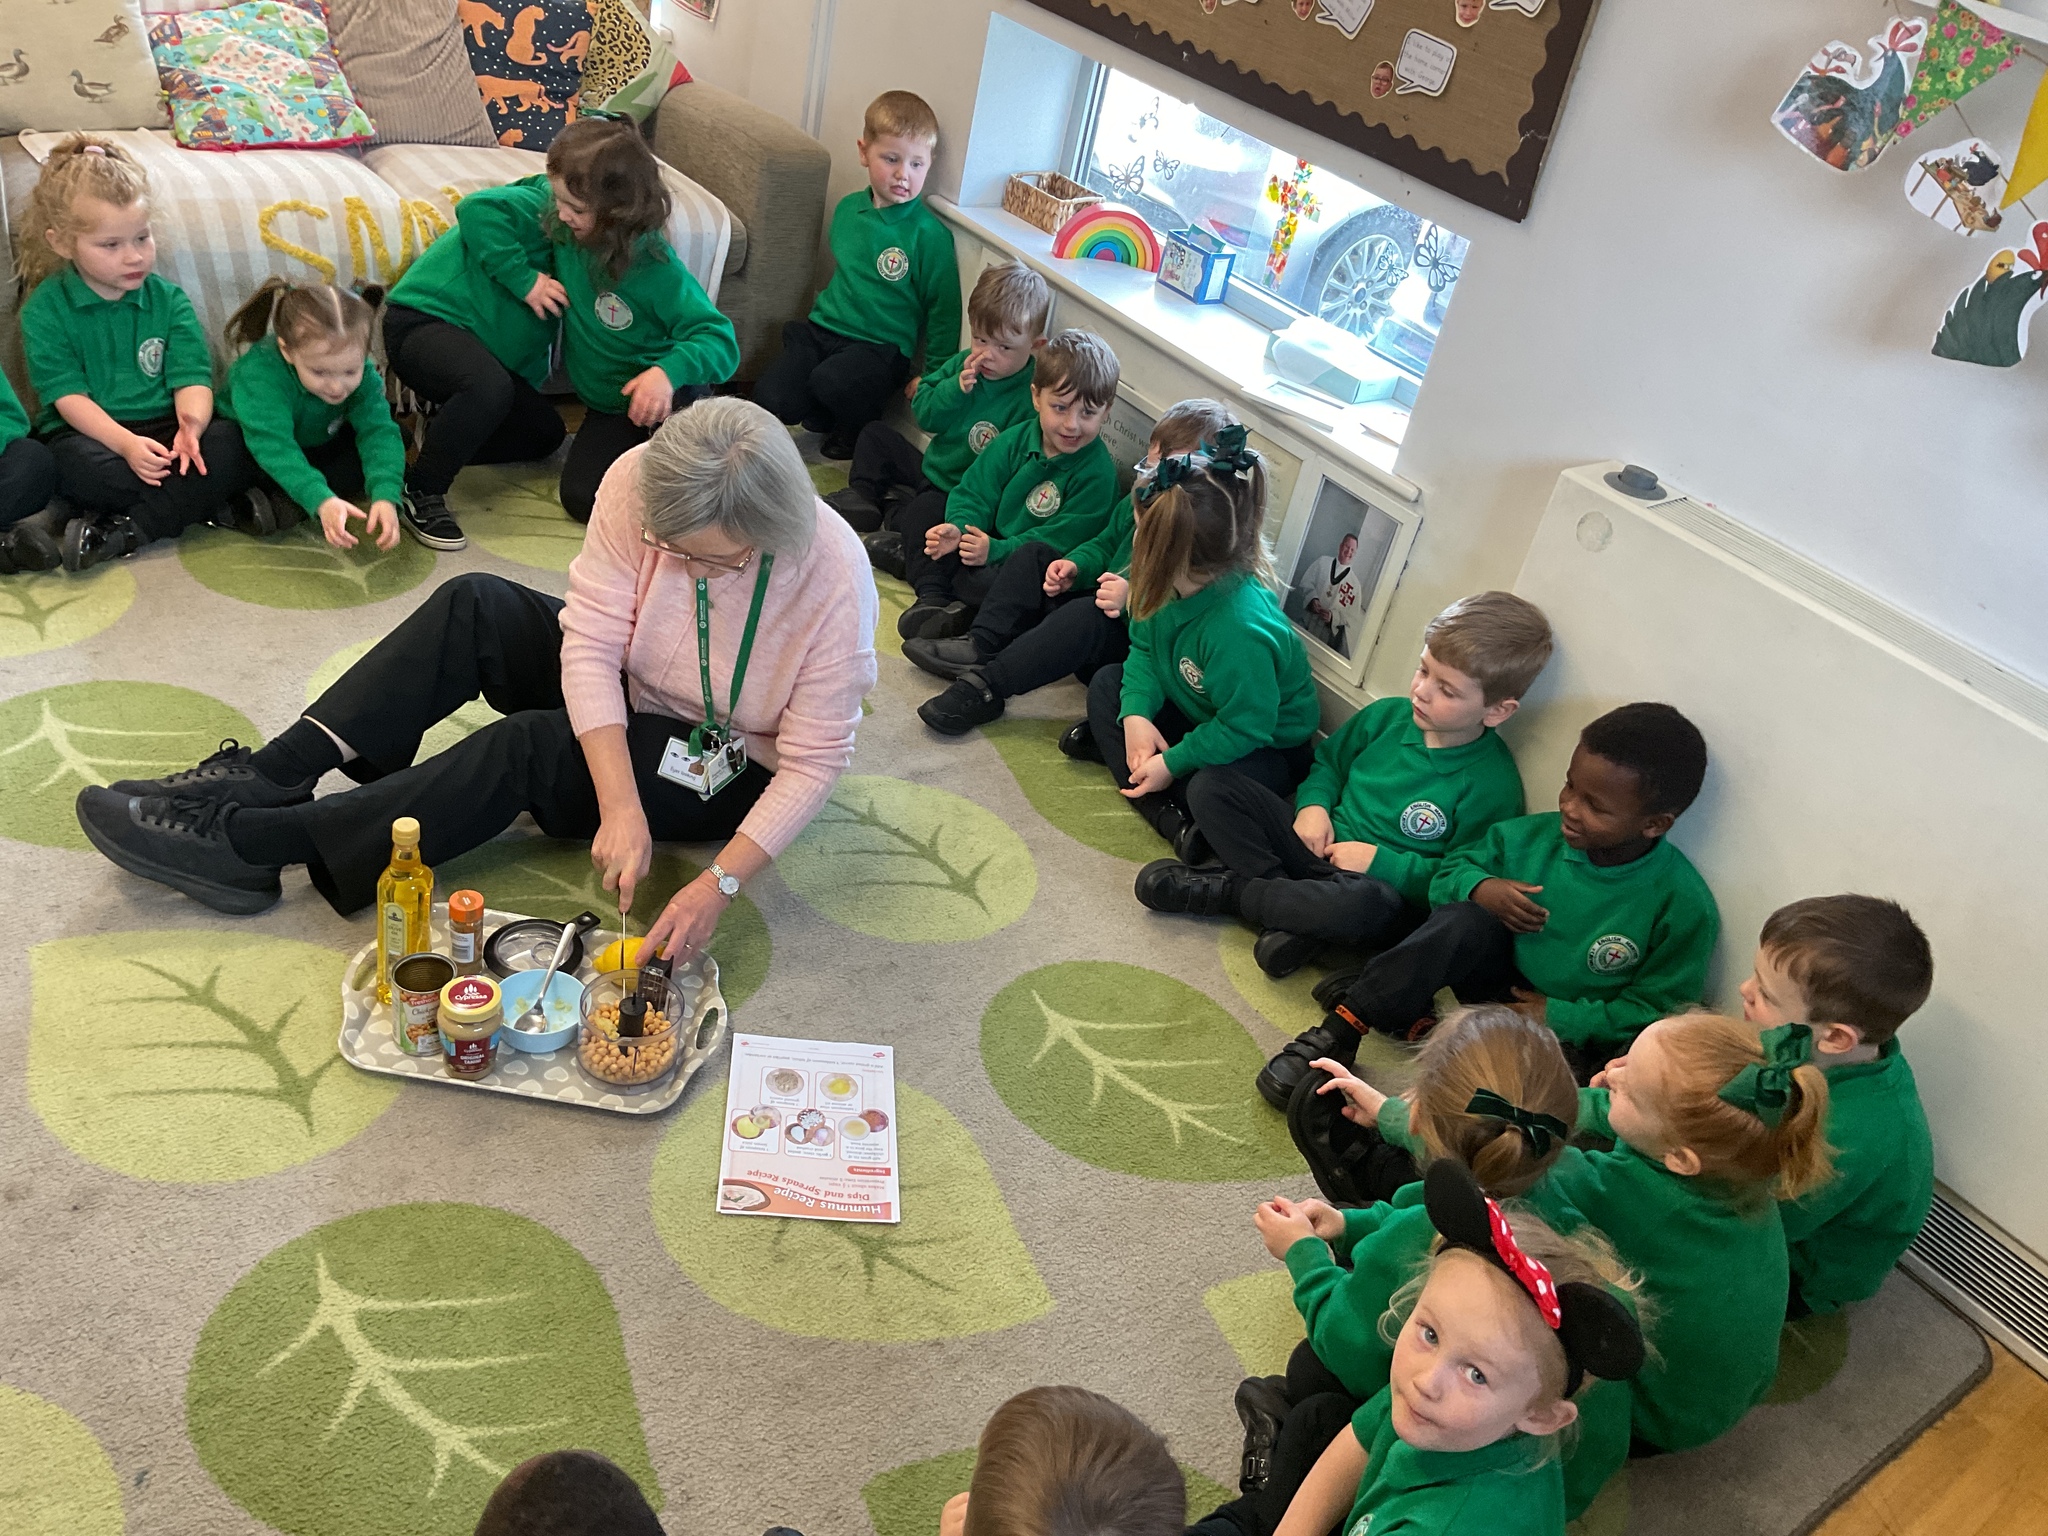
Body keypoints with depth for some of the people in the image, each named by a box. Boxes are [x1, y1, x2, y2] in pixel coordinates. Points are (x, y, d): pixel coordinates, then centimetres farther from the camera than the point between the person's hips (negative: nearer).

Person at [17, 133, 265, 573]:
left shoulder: (169, 300, 6)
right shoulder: (45, 308, -1)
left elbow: (191, 377, -4)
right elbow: (68, 396, -9)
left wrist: (192, 423, -29)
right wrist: (126, 444, -28)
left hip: (165, 429, 2)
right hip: (92, 434, -2)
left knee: (233, 442, -28)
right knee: (74, 464, -37)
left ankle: (123, 531, -30)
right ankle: (221, 505, -30)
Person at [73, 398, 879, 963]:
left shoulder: (833, 574, -30)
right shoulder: (637, 483, -21)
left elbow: (812, 762, -25)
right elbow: (589, 645, -21)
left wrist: (719, 884, -35)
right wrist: (619, 805, -33)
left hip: (724, 772, -4)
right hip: (622, 711, 4)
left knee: (526, 748, -29)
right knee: (475, 606, -20)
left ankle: (252, 844, -23)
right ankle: (264, 778, -20)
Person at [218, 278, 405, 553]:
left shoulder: (362, 374, -27)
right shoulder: (258, 374, -39)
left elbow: (378, 432, -35)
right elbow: (273, 446, -48)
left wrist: (385, 496, -52)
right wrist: (321, 500, -64)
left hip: (320, 445, 3)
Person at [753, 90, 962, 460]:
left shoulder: (930, 235, -12)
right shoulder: (848, 208, 6)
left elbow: (943, 311, -6)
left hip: (880, 347, -5)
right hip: (823, 329, 5)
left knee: (830, 382, -34)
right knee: (770, 396, -16)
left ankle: (858, 429, 0)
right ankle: (829, 416, 16)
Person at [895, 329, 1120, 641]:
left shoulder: (1097, 473, -19)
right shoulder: (1017, 439, -1)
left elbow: (1062, 539, -23)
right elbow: (976, 490, 1)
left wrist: (996, 550, -29)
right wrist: (959, 528, -20)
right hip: (988, 543, 7)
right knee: (925, 507, 4)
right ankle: (933, 598, -13)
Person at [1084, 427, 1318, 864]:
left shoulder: (1240, 631, -38)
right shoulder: (1171, 586, -15)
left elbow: (1244, 728, -29)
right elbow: (1145, 648, -1)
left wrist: (1173, 762, -22)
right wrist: (1136, 714, -17)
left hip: (1264, 746, -9)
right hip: (1199, 713, 9)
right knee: (1107, 683, -2)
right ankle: (1174, 824, -15)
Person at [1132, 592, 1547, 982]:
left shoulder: (1493, 784, -15)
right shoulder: (1388, 715, 1)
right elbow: (1329, 760, 18)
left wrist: (1382, 862, -18)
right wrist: (1314, 805, -2)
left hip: (1384, 884, -5)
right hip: (1321, 848, 6)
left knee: (1366, 904, -45)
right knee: (1212, 786, -9)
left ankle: (1224, 891, -21)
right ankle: (1293, 916, -19)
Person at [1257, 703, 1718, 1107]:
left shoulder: (1684, 904, -17)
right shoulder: (1537, 836, -6)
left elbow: (1658, 1009, -12)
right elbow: (1452, 867, 6)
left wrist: (1560, 1016, -21)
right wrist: (1480, 887, -18)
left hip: (1569, 1031, -2)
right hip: (1501, 977, 3)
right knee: (1463, 920, -28)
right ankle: (1340, 1030, -30)